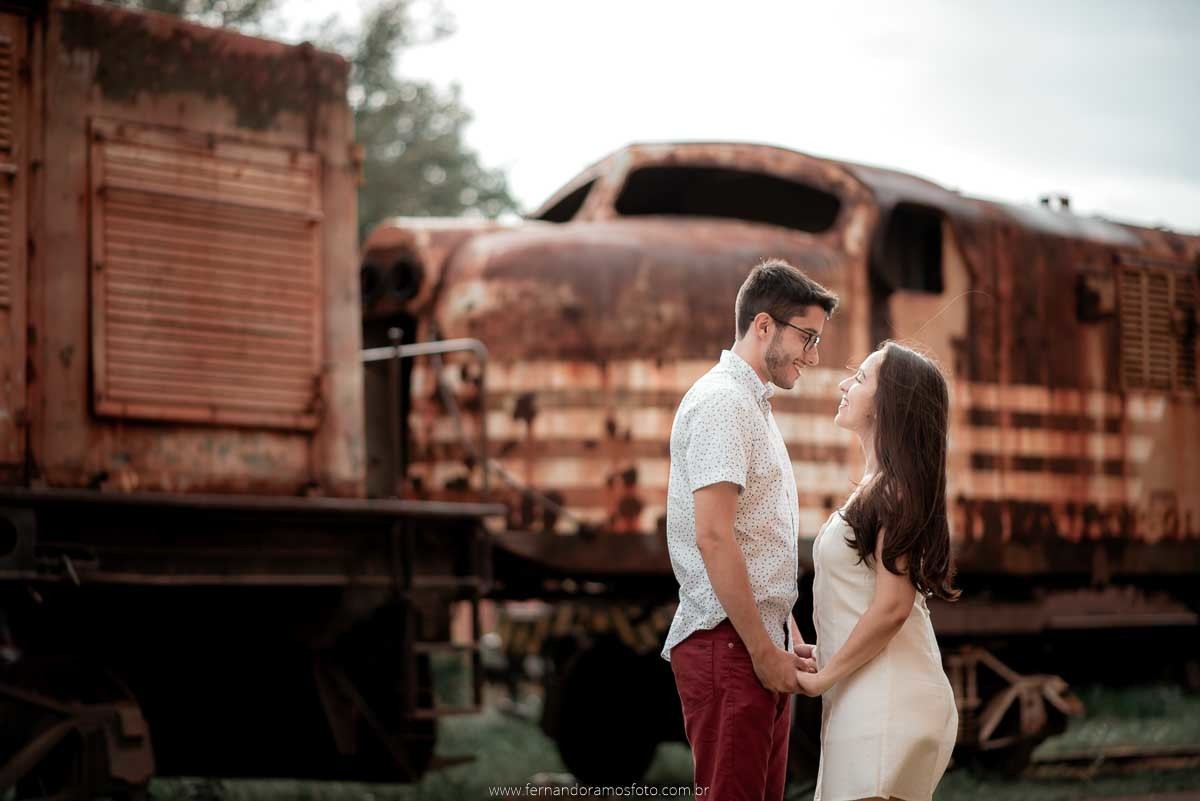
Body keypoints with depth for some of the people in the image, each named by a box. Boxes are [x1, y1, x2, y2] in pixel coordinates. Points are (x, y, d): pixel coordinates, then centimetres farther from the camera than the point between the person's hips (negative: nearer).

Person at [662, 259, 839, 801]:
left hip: (761, 641, 10)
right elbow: (713, 537, -20)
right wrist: (763, 651, -18)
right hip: (726, 642, -10)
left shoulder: (755, 405, 20)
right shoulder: (721, 402, -11)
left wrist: (789, 640, 18)